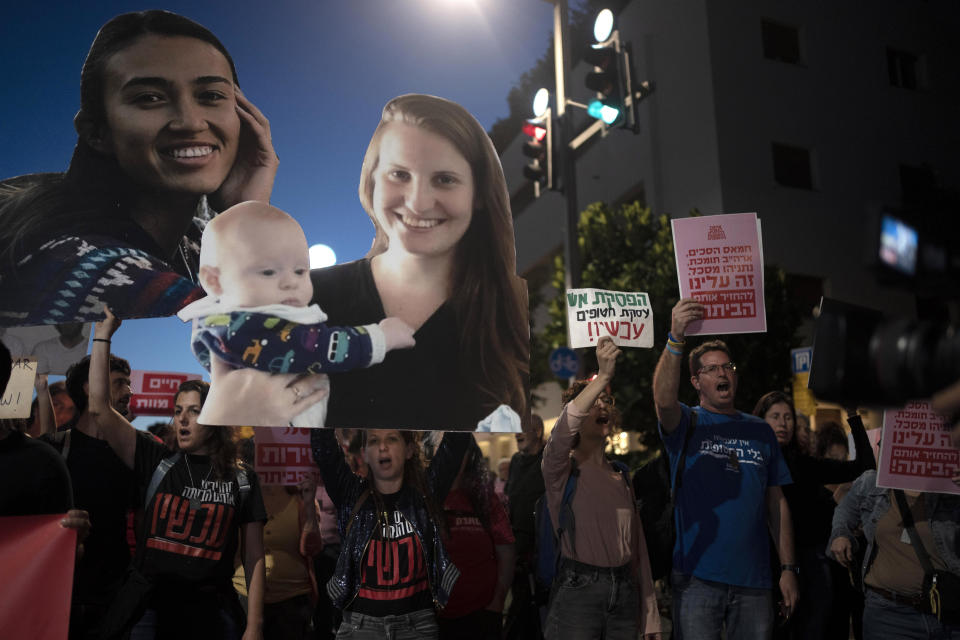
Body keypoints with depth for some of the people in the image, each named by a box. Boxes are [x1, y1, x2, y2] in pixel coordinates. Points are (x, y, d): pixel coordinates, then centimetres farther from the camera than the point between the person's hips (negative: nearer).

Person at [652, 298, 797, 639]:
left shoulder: (760, 430, 11)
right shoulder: (687, 423, 0)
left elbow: (776, 503, 10)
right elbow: (663, 399, -25)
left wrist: (789, 568, 3)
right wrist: (676, 339, -38)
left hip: (753, 580, 3)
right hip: (698, 578, -3)